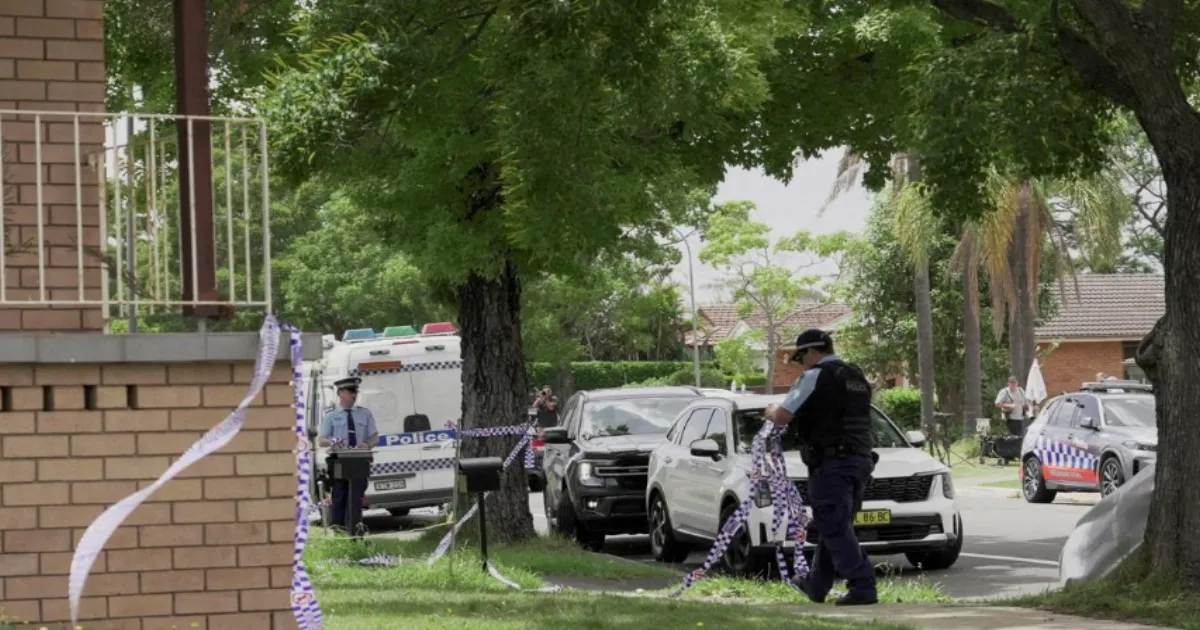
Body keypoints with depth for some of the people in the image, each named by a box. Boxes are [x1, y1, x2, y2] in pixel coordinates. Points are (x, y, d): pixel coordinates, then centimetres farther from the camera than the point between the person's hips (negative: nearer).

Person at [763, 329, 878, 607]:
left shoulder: (816, 377, -8)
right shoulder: (858, 377, 17)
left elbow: (783, 416, -9)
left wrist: (772, 412, 13)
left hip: (830, 462, -8)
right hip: (861, 460, 8)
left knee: (836, 529, -6)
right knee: (834, 526, 17)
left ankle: (863, 586, -14)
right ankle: (816, 585, 28)